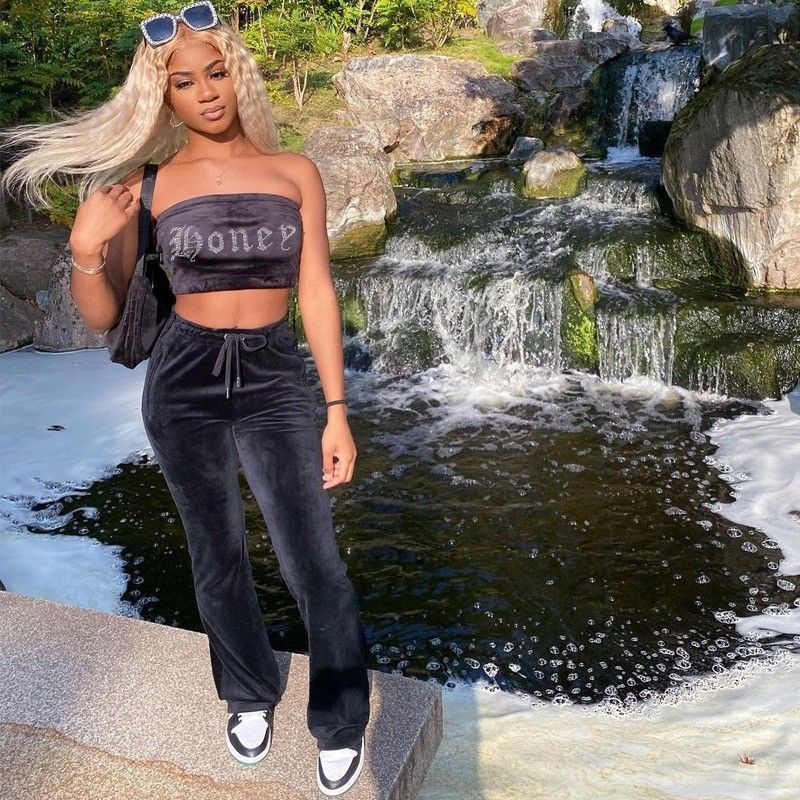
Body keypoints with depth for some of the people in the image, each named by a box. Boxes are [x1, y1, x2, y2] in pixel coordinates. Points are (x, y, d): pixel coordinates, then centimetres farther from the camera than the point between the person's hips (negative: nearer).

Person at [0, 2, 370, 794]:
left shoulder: (294, 172, 0)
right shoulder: (146, 184, -1)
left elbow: (317, 294, 0)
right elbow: (102, 316, 1)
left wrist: (338, 411, -3)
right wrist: (85, 246, -19)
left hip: (275, 380, 0)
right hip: (183, 382, 1)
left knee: (313, 565, -3)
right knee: (217, 558, 15)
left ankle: (340, 723, 21)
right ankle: (250, 696, 40)